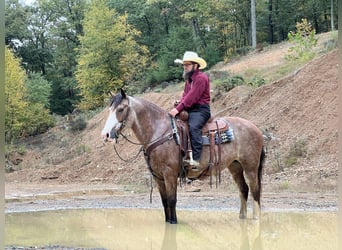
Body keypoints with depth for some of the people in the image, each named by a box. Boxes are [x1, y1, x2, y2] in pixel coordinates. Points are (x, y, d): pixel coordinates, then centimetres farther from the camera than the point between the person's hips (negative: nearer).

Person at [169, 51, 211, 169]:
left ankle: (195, 159, -39)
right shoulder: (188, 78, 21)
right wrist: (178, 105, -6)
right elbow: (185, 94, 15)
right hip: (189, 109, 10)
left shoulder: (201, 78, -11)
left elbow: (192, 97, -19)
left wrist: (178, 109, -25)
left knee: (193, 127, -34)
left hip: (200, 110, -10)